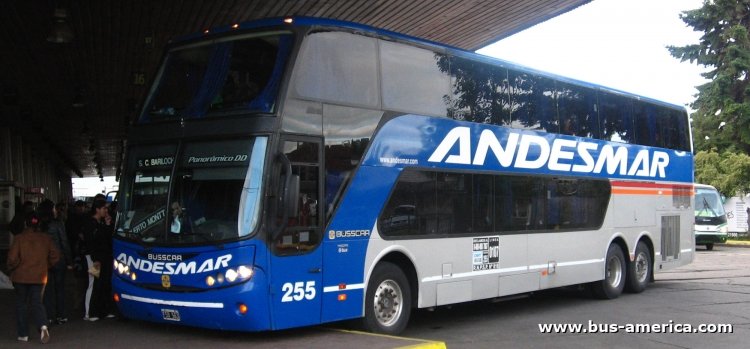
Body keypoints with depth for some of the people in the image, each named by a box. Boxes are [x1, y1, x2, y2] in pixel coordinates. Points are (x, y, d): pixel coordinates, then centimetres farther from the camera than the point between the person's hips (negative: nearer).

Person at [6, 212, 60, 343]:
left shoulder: (19, 238, -11)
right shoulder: (46, 238, -1)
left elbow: (13, 258, -14)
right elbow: (55, 256, 3)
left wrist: (12, 269, 5)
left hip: (20, 277, -2)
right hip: (39, 277, 2)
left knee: (21, 304, 13)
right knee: (37, 302, 9)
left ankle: (23, 334, 13)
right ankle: (43, 325, -18)